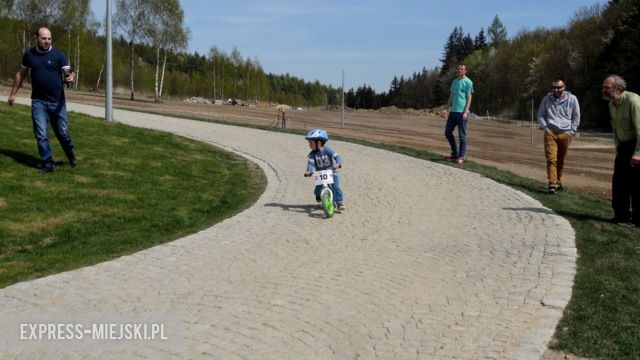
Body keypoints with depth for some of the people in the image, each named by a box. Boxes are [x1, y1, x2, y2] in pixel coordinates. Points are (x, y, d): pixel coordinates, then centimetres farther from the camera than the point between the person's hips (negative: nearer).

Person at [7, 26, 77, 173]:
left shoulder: (58, 55, -4)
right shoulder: (29, 55, 3)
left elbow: (68, 72, -11)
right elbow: (21, 74, 15)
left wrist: (71, 77, -36)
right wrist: (13, 93, 16)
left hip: (57, 101, -1)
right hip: (38, 102, 1)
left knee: (62, 132, 8)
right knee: (41, 135, -2)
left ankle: (71, 154, 34)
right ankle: (48, 163, 6)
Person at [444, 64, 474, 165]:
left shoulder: (468, 82, -3)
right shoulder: (454, 81, 18)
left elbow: (469, 98, -8)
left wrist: (466, 112, -16)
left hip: (462, 112, -7)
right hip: (453, 111, 7)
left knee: (462, 135, -2)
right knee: (447, 132, 8)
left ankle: (461, 157, 4)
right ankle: (455, 153, 20)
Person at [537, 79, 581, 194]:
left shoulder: (572, 99, 3)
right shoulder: (547, 99, 4)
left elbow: (576, 117, 10)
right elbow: (540, 116, 12)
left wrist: (571, 131, 4)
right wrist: (546, 127, 1)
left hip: (565, 134, 1)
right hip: (550, 133, -1)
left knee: (560, 161, 8)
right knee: (551, 159, -11)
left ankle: (558, 183, 19)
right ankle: (552, 185, -15)